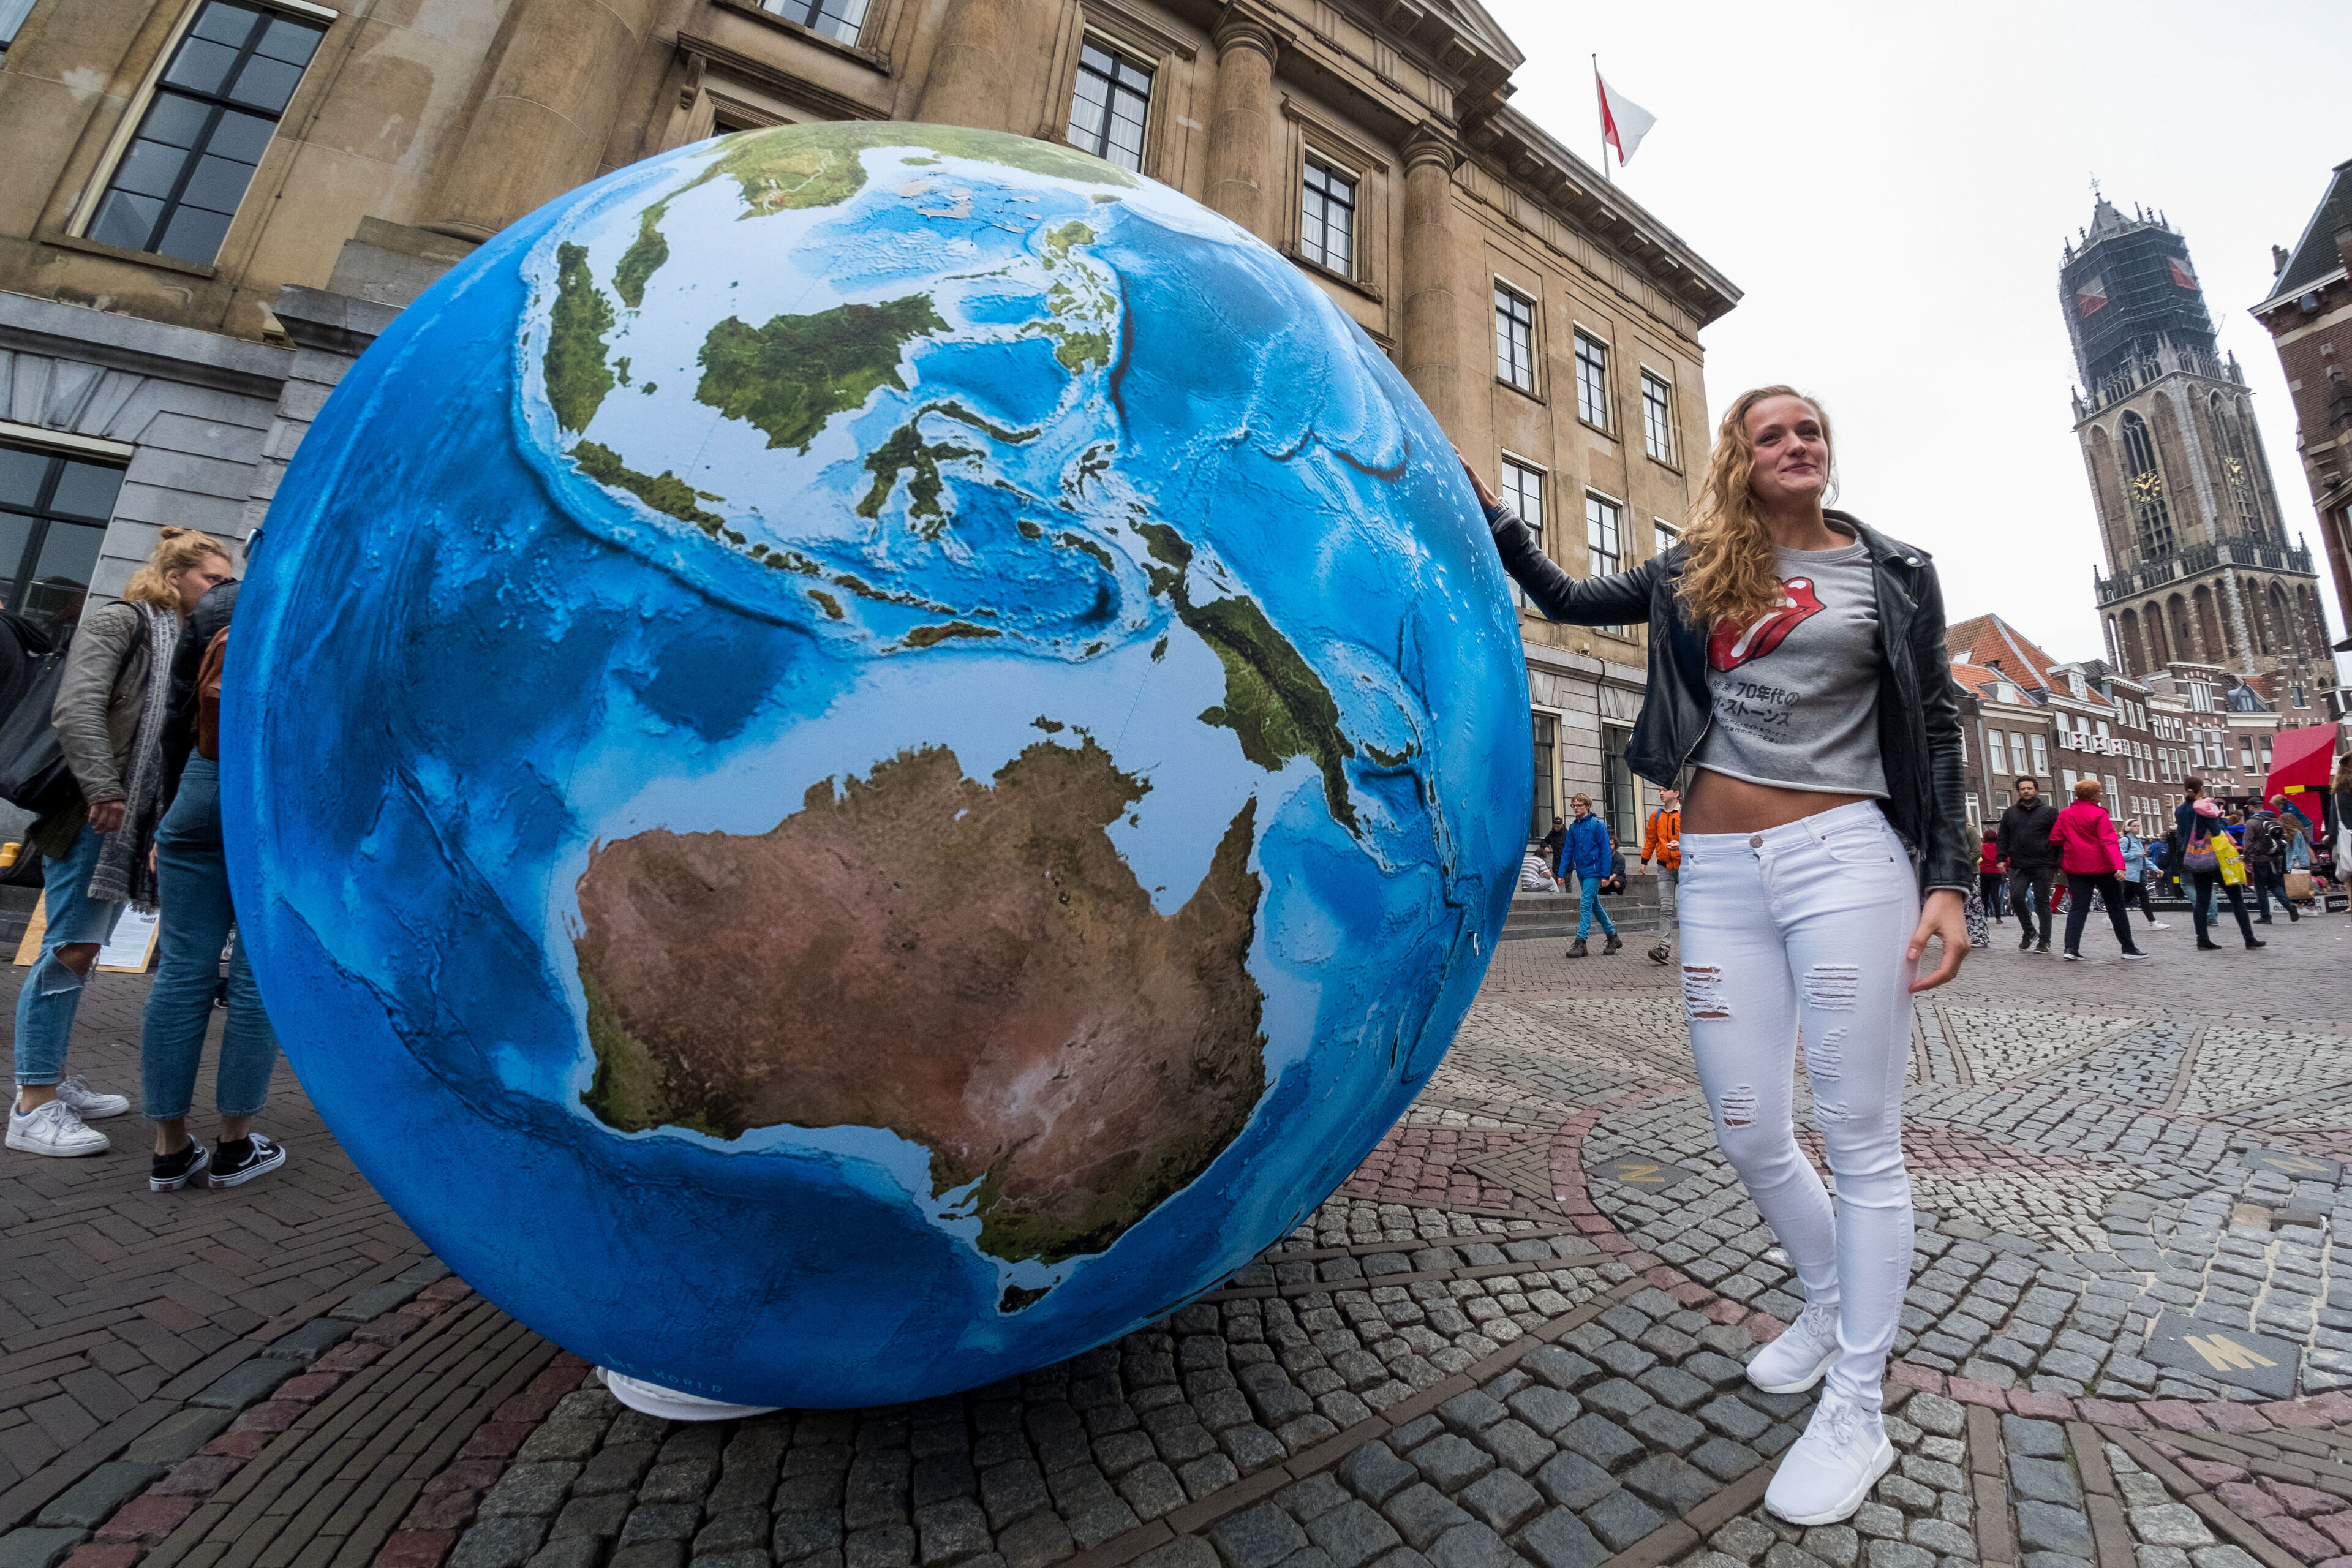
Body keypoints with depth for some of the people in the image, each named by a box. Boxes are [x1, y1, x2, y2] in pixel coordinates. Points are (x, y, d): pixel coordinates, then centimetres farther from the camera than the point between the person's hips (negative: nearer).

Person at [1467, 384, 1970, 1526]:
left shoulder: (1892, 574, 10)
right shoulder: (1696, 571, 14)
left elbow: (1936, 732, 7)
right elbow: (1567, 600, 24)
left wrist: (1947, 880, -4)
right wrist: (1487, 512, 19)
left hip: (1846, 856, -2)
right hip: (1719, 869, 2)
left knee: (1860, 1133, 0)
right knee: (1748, 1134, 7)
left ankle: (1857, 1413, 17)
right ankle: (1830, 1302, 36)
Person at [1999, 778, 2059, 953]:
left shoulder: (2050, 811, 5)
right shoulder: (2010, 813, 13)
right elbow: (2003, 838, 12)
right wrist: (2002, 858, 2)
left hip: (2043, 866, -2)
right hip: (2019, 866, 2)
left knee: (2043, 902, 2)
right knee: (2016, 898, -8)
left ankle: (2044, 940, 10)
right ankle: (2029, 933, 11)